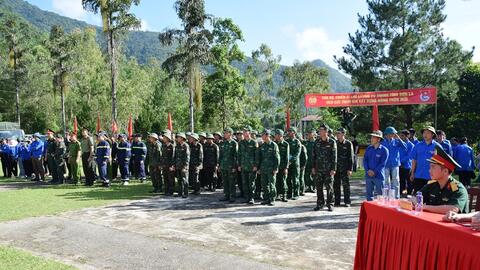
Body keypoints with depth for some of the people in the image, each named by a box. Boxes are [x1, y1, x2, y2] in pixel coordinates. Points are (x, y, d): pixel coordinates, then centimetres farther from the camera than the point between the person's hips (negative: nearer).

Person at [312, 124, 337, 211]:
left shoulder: (332, 142, -4)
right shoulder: (317, 142, 8)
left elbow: (334, 156, -6)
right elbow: (314, 155, 11)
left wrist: (333, 169, -11)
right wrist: (313, 167, 8)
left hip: (328, 169, -4)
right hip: (318, 168, 4)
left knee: (329, 187, 2)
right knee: (319, 187, 7)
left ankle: (330, 204, 13)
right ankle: (320, 203, 18)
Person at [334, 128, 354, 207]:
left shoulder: (348, 144, -2)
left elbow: (351, 157, -3)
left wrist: (350, 169, -9)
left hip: (345, 168, -3)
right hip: (336, 168, 3)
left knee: (346, 185, 3)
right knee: (336, 185, 6)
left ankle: (347, 202, 13)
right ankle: (337, 202, 15)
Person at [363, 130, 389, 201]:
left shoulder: (384, 150, -6)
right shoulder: (368, 148, 8)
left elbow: (383, 163, -9)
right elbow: (365, 160, 7)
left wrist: (374, 172, -14)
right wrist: (368, 170, -7)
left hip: (379, 176, -4)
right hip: (368, 175, 4)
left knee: (380, 194, 2)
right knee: (369, 193, 11)